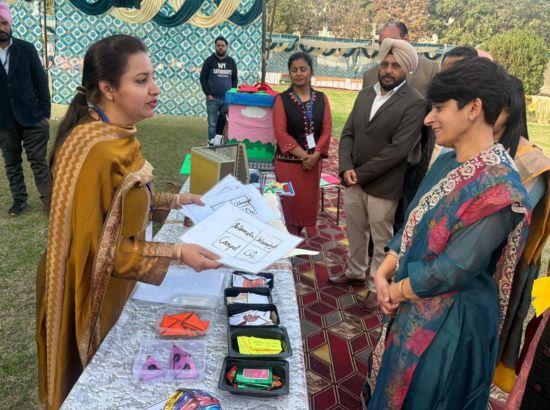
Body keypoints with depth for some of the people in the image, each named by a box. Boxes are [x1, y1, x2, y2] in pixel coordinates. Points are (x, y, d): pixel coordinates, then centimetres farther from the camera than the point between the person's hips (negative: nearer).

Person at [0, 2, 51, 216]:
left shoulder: (27, 49, -2)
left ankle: (49, 201, 8)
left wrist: (45, 113, -5)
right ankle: (19, 200, 24)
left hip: (31, 117, -2)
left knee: (39, 161, 2)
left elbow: (41, 82, -1)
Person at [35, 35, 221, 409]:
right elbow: (97, 249, -26)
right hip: (96, 294, -8)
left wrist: (172, 201, 6)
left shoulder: (118, 136, -1)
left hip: (118, 284, 8)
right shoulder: (93, 151, -29)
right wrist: (177, 253, -28)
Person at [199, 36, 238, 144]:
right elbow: (203, 78, 1)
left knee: (226, 123, 2)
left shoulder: (231, 61, 10)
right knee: (212, 124, -1)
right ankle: (211, 143, 6)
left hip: (227, 99, 2)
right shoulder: (209, 60, 2)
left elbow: (235, 79, 15)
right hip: (212, 99, -2)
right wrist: (207, 94, -7)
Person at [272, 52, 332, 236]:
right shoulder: (282, 99, -3)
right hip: (288, 161, -3)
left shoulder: (321, 98, 7)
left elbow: (327, 130, 2)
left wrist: (315, 155, -12)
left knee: (308, 202, 10)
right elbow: (281, 132, -10)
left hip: (313, 161, 4)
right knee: (289, 204, 1)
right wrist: (303, 156, -15)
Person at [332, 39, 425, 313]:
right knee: (355, 231, 21)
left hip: (382, 185, -6)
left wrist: (360, 174, -16)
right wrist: (346, 168, -10)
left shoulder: (414, 103, -12)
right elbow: (348, 133, 7)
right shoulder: (365, 94, 9)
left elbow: (398, 149, -18)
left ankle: (377, 285, 27)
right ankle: (355, 271, 43)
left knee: (382, 239, 9)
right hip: (353, 179, 6)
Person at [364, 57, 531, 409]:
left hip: (450, 320, -7)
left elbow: (453, 270, -26)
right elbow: (412, 225, 5)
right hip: (412, 307, 8)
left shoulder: (498, 187, -27)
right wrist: (383, 274, -7)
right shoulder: (447, 162, 1)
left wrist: (396, 290, -12)